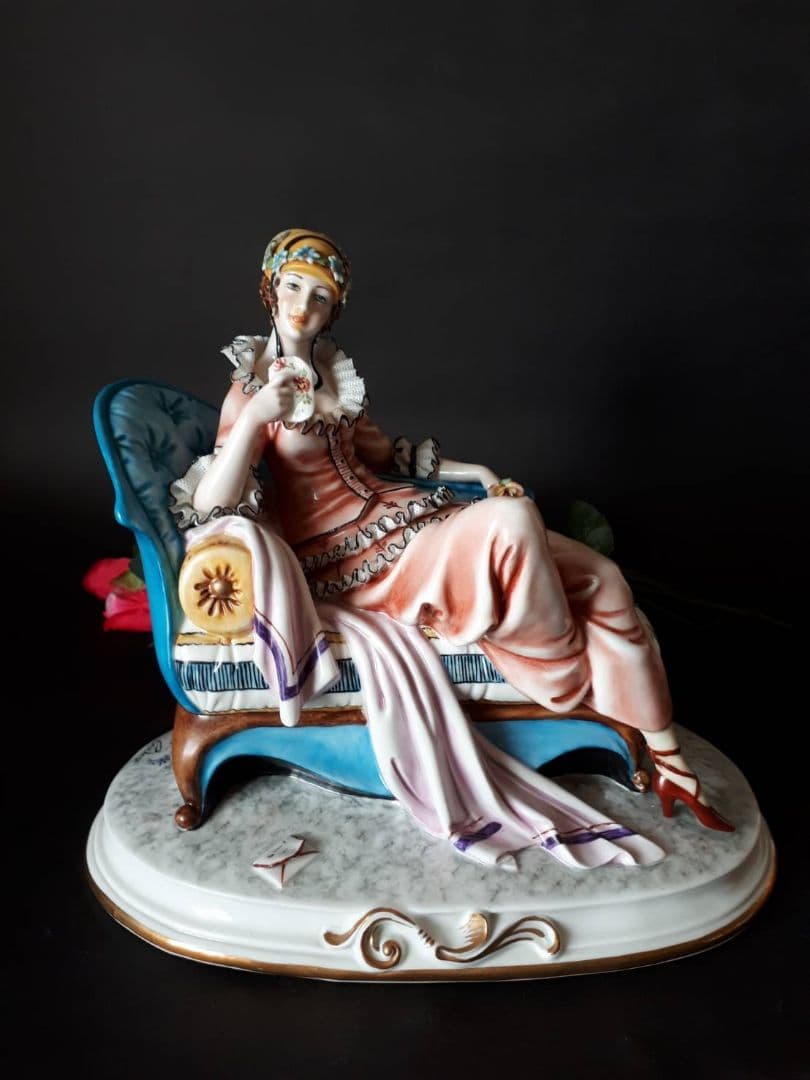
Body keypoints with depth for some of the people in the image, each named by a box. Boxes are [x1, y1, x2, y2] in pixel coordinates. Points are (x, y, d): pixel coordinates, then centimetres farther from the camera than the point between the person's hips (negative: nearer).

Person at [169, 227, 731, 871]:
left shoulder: (333, 371, 15)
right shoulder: (251, 388, -3)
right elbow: (210, 509, -14)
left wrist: (472, 471, 11)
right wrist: (254, 418, -28)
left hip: (403, 513, 7)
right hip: (354, 557, -7)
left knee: (602, 581, -8)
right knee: (509, 523, -35)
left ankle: (668, 758, 1)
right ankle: (585, 689, -9)